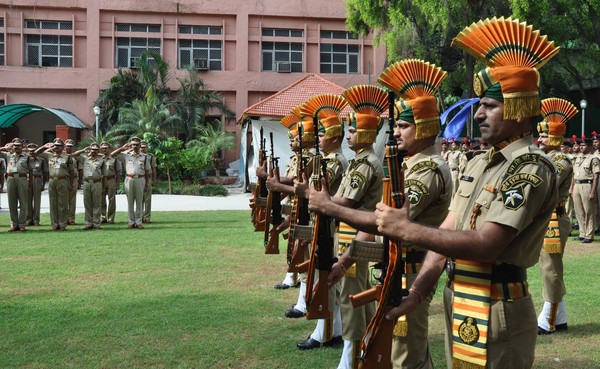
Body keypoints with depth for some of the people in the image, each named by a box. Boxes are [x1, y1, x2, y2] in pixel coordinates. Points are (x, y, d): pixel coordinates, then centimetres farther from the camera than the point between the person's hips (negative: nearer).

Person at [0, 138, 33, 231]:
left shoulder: (26, 156, 10)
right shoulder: (8, 155, 15)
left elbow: (30, 171, 8)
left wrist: (30, 184, 2)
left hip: (22, 179, -2)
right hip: (11, 179, 2)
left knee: (23, 203, -1)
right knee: (12, 203, 4)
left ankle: (22, 224, 3)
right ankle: (14, 224, 10)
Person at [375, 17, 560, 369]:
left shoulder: (532, 168, -16)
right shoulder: (478, 164, 11)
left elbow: (484, 246, -24)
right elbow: (447, 232, 7)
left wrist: (406, 229, -21)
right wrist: (416, 292, -4)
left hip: (493, 313, -8)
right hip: (459, 305, 8)